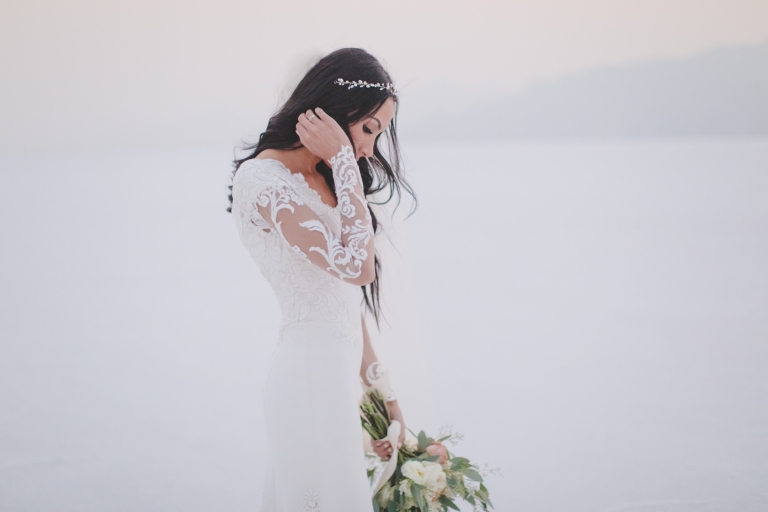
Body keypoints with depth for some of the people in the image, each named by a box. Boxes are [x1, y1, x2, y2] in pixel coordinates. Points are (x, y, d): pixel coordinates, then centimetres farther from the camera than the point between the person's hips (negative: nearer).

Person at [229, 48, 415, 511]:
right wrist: (343, 160, -16)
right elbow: (356, 266, -22)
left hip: (341, 373, 9)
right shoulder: (263, 177, -14)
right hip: (312, 375, -9)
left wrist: (381, 391, 13)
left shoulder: (323, 181, 14)